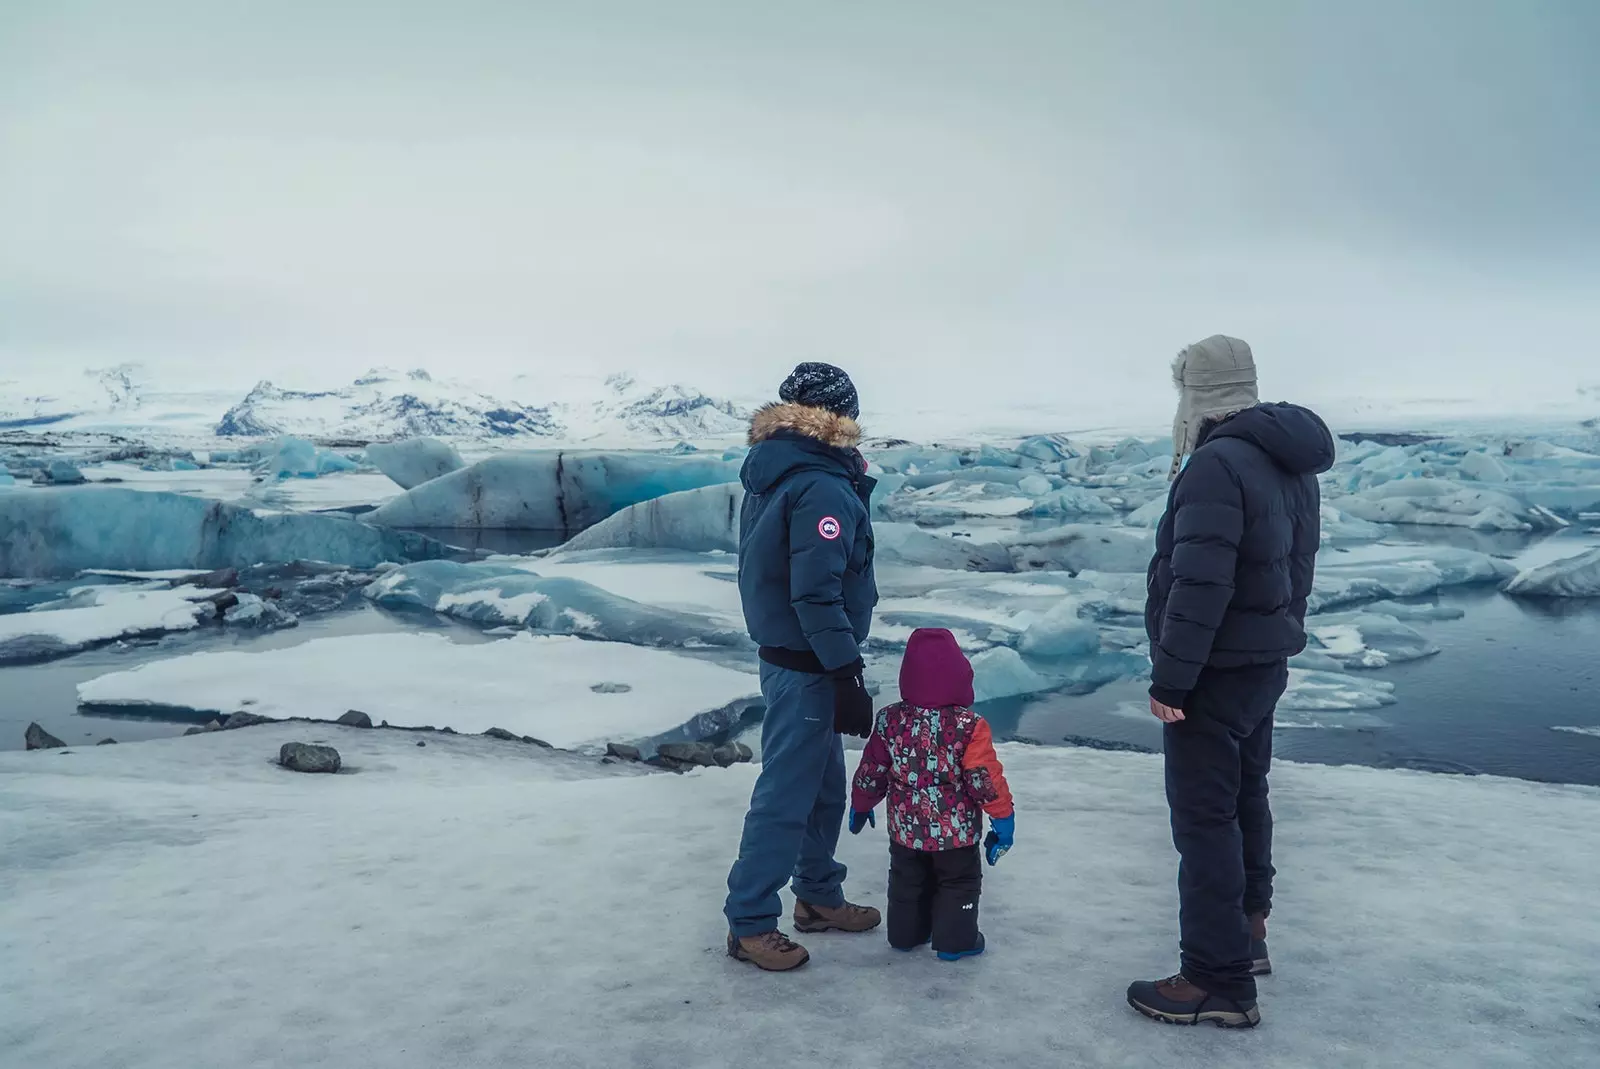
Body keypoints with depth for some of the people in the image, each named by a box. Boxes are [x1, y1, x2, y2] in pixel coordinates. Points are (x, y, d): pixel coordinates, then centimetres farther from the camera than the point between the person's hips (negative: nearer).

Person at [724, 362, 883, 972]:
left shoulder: (770, 476, 7)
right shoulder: (823, 489, -21)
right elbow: (816, 595, -26)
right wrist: (847, 679, -22)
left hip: (783, 655, 9)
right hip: (808, 668, -9)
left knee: (825, 785, 20)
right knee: (787, 795, 1)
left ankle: (818, 897, 34)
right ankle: (749, 924, 12)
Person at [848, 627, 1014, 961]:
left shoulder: (890, 720, -8)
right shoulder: (969, 726, -19)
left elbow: (871, 770, 1)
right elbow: (986, 778, -17)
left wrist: (861, 805, 17)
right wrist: (1004, 817, -4)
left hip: (905, 829, 4)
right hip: (955, 832, -3)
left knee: (907, 882, 22)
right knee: (959, 882, 16)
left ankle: (906, 933, 32)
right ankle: (955, 940, 19)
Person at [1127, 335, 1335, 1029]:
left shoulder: (1216, 464, -21)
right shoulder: (1291, 466, 10)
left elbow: (1198, 585, -27)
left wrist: (1169, 678, -22)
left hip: (1216, 672, -10)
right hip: (1266, 662, 10)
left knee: (1205, 818, -3)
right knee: (1245, 798, 21)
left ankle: (1220, 980, 3)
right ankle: (1246, 933, 36)